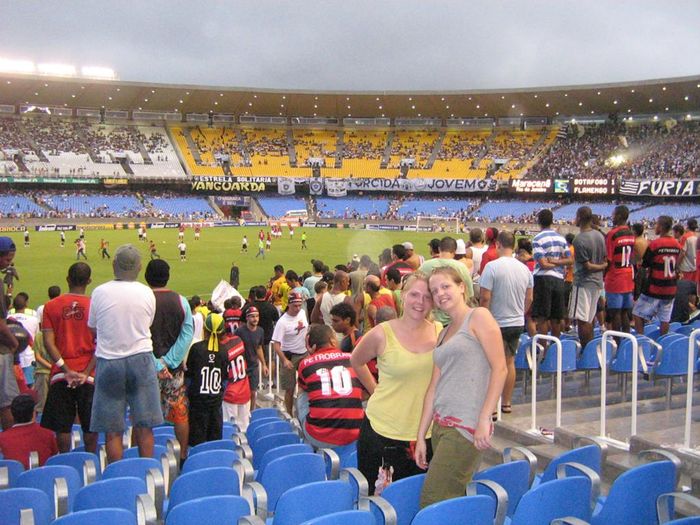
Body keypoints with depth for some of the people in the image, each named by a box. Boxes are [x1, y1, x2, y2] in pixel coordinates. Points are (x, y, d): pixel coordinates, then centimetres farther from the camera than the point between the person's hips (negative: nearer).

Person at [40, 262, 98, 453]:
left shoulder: (51, 306, 1)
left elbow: (48, 342, -6)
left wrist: (67, 370, -9)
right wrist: (86, 372, -10)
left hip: (61, 375, 1)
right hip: (89, 376, -1)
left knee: (62, 426, 9)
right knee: (90, 427, 9)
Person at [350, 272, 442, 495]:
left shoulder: (440, 332, 0)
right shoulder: (382, 334, -9)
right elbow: (356, 361, 9)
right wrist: (376, 390, 4)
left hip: (426, 432, 3)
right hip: (382, 430, -3)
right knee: (376, 496, 6)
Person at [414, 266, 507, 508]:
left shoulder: (478, 317, -2)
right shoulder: (444, 333, 19)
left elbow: (500, 368, -11)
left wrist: (484, 420, -17)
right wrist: (421, 436, 15)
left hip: (466, 426, -7)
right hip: (441, 425, 7)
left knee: (433, 501, -11)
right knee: (453, 498, 7)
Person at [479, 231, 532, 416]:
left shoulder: (492, 267, -15)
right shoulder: (524, 269, 3)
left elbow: (485, 298, -17)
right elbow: (529, 299, 10)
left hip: (497, 323, -5)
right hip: (518, 323, 5)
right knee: (509, 361, 15)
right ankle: (507, 403, 23)